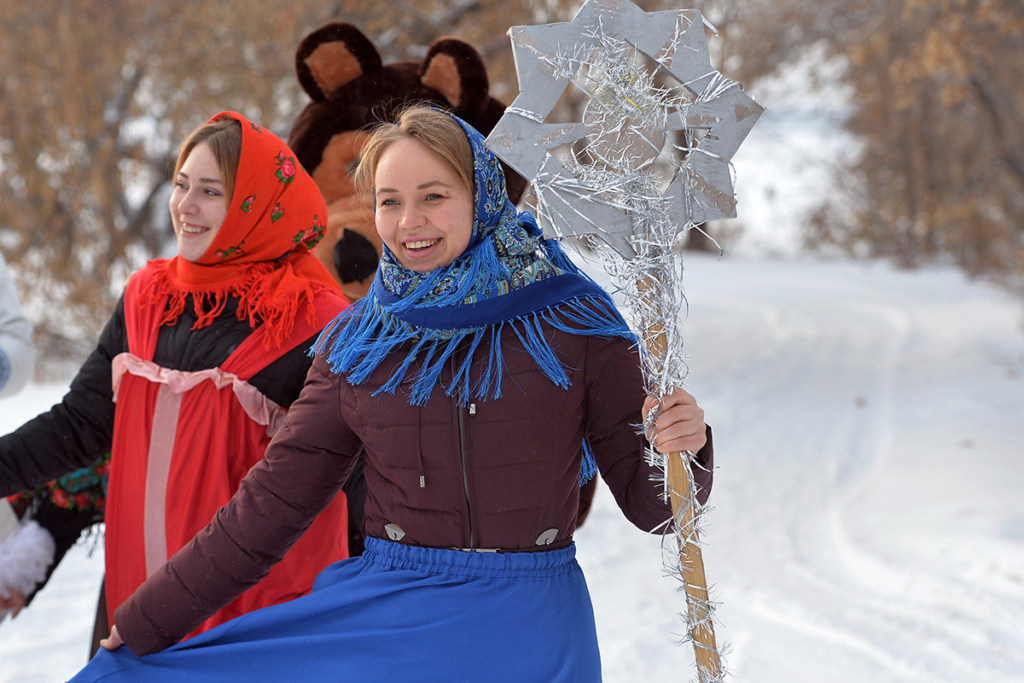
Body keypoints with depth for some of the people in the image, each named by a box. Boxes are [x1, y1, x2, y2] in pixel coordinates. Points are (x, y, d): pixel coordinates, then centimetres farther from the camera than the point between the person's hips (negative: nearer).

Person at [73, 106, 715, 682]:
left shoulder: (572, 323, -3)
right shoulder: (356, 344, 3)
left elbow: (648, 499, 0)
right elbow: (268, 507, 6)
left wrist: (681, 449, -23)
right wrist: (137, 630, 5)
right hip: (385, 615, 2)